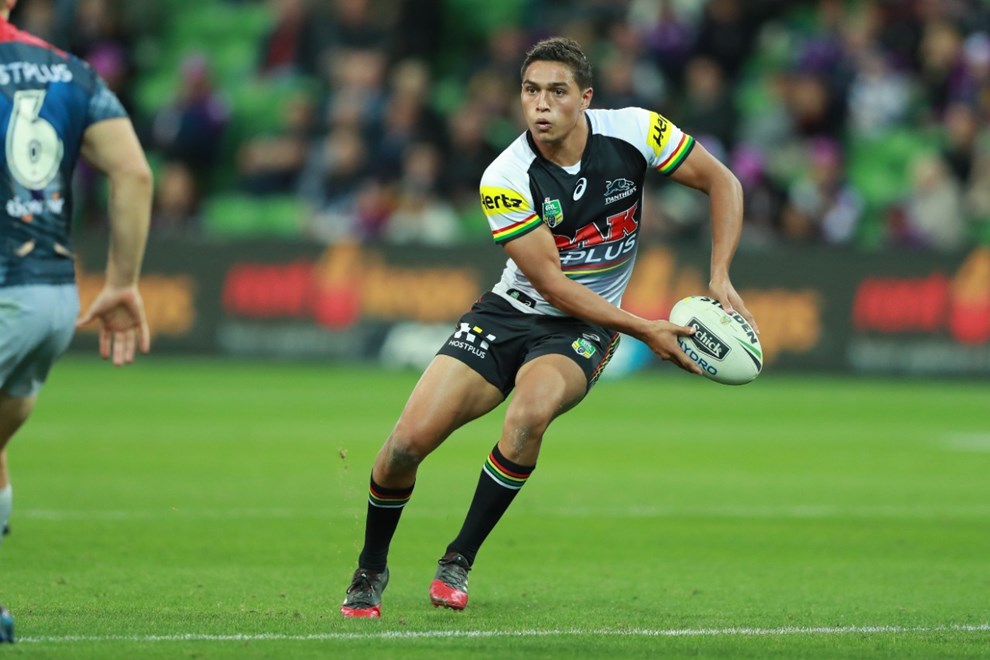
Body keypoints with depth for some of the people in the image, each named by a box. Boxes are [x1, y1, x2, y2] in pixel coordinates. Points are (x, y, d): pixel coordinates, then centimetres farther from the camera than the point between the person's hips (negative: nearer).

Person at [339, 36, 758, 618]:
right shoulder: (505, 180, -20)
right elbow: (552, 283, -18)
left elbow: (722, 182, -2)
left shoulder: (633, 133, -15)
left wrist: (721, 279, -12)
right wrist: (645, 329, -23)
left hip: (582, 329, 0)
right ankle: (371, 570, 16)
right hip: (512, 311, 0)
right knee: (407, 442, -13)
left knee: (531, 409, -35)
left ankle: (459, 562, -17)